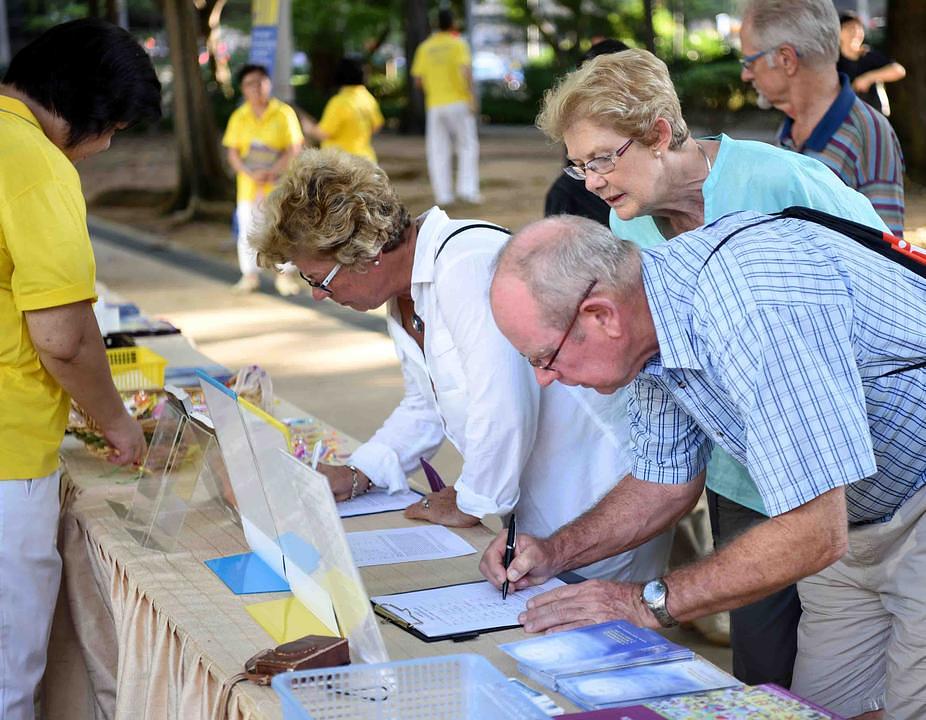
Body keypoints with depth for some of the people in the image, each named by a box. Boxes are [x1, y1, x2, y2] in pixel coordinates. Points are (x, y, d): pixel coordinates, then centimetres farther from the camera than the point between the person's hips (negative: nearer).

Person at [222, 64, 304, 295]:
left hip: (278, 184, -2)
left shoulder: (284, 113, -3)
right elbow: (232, 153, 2)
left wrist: (271, 172, -17)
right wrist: (251, 173, -16)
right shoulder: (239, 117, 5)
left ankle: (286, 276, 9)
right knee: (247, 231, 1)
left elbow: (295, 149, -6)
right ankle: (250, 276, 11)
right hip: (248, 186, 2)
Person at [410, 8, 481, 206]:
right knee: (468, 147, 6)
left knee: (438, 152, 6)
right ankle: (467, 188, -6)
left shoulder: (425, 47, 7)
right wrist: (472, 97, -15)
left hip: (434, 106, 3)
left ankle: (443, 195, 3)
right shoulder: (458, 44, -2)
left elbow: (418, 81, 7)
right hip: (458, 102, -3)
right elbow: (466, 71, -16)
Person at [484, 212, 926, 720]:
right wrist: (553, 553, -3)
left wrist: (648, 603, -24)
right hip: (853, 520, 8)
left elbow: (812, 535, -33)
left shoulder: (758, 309, -35)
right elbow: (667, 482, 10)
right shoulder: (651, 324, -6)